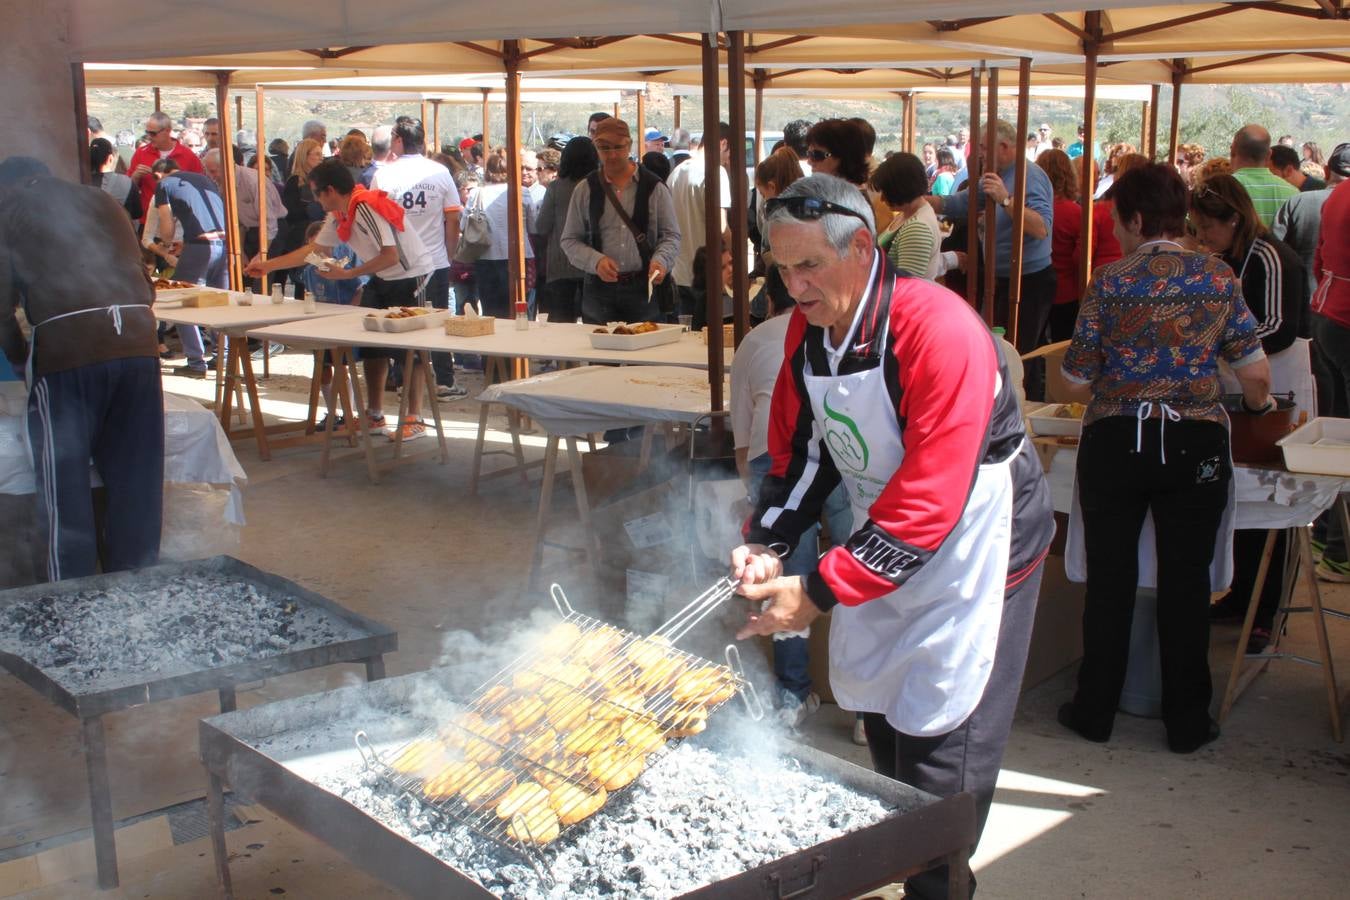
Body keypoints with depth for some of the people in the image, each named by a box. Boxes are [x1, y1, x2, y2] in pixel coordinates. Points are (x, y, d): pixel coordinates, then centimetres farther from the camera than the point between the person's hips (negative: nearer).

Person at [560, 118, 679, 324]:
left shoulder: (654, 188, 4)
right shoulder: (585, 190, 6)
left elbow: (671, 236, 6)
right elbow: (569, 240, 7)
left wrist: (660, 260, -15)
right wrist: (596, 261, -12)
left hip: (644, 290, 0)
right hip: (599, 290, 1)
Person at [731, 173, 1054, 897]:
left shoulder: (941, 333, -30)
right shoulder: (807, 328, -6)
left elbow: (928, 505, -32)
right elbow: (799, 449, 6)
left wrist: (819, 591, -31)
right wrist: (764, 545, -11)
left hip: (972, 547, -7)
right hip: (880, 539, 8)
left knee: (938, 756, -6)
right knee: (880, 727, 17)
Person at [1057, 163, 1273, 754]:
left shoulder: (1110, 283, -5)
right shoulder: (1219, 278, 0)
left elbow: (1077, 381, -3)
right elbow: (1254, 376, 0)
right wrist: (1261, 406, 22)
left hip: (1115, 444, -1)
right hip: (1196, 445, 1)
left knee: (1109, 577, 10)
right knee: (1186, 579, 9)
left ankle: (1095, 711, 20)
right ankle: (1186, 722, 17)